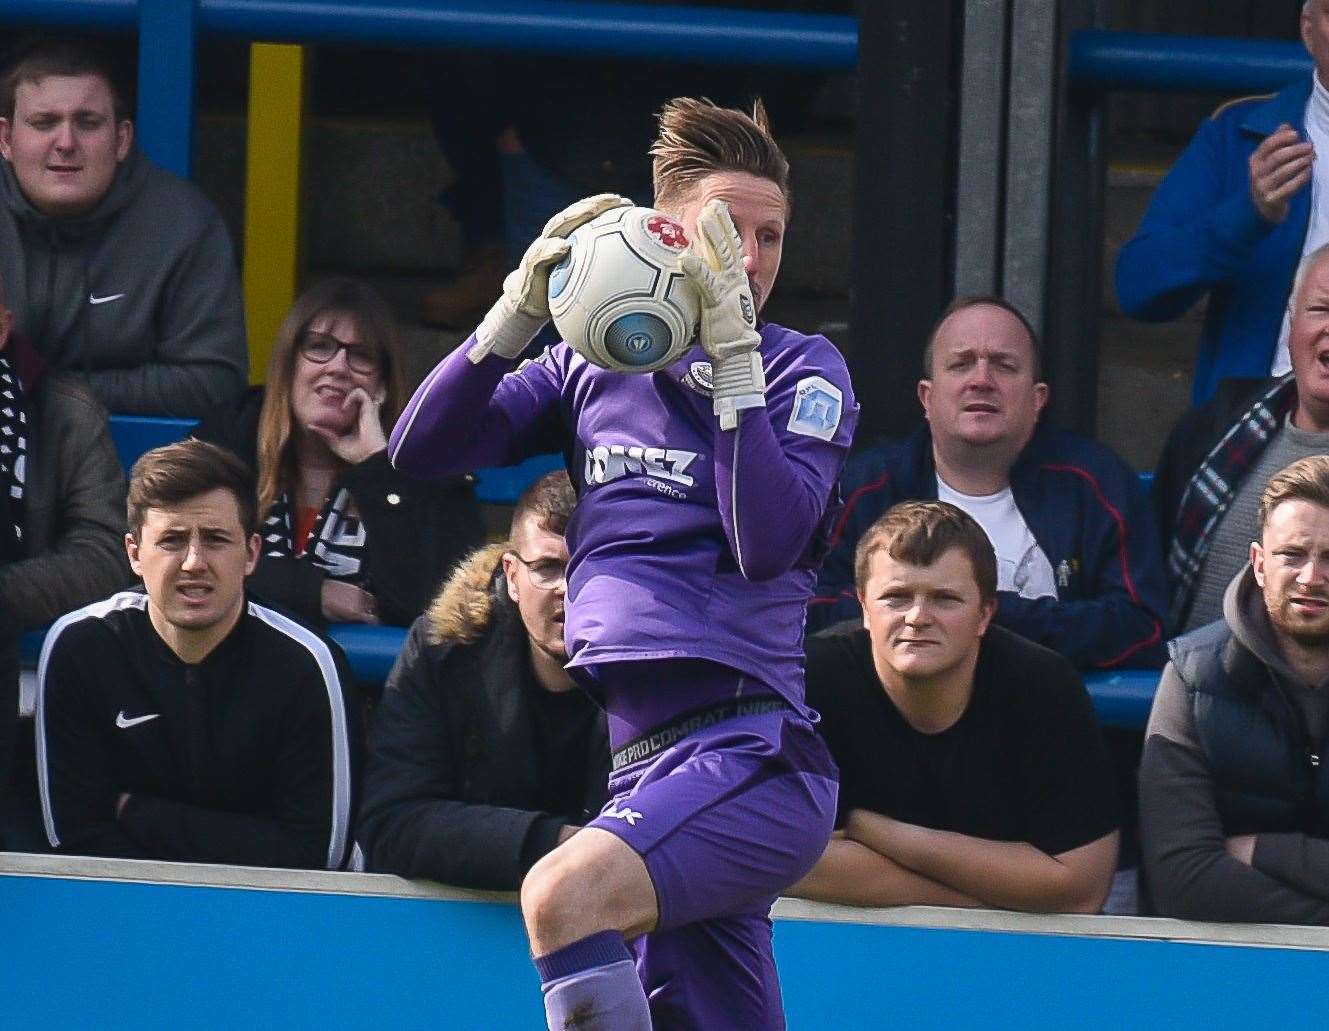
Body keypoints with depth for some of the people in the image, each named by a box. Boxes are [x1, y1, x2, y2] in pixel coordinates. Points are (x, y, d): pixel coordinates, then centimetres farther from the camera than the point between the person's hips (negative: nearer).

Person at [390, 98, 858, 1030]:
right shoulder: (594, 365, 16)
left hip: (750, 755, -6)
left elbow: (768, 543, -11)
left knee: (563, 894, -32)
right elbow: (420, 449, 10)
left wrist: (731, 352, -12)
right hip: (644, 767, 6)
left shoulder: (803, 368, 4)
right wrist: (523, 307, 0)